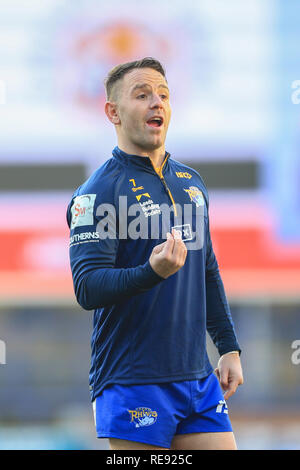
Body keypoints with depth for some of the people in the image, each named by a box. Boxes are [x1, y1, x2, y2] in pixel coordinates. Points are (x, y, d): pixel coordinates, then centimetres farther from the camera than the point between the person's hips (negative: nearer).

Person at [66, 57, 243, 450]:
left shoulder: (191, 182, 14)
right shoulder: (97, 192, -9)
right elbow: (87, 288, -18)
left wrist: (229, 347, 18)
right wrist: (152, 272, -34)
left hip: (199, 378, 6)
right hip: (131, 384, -6)